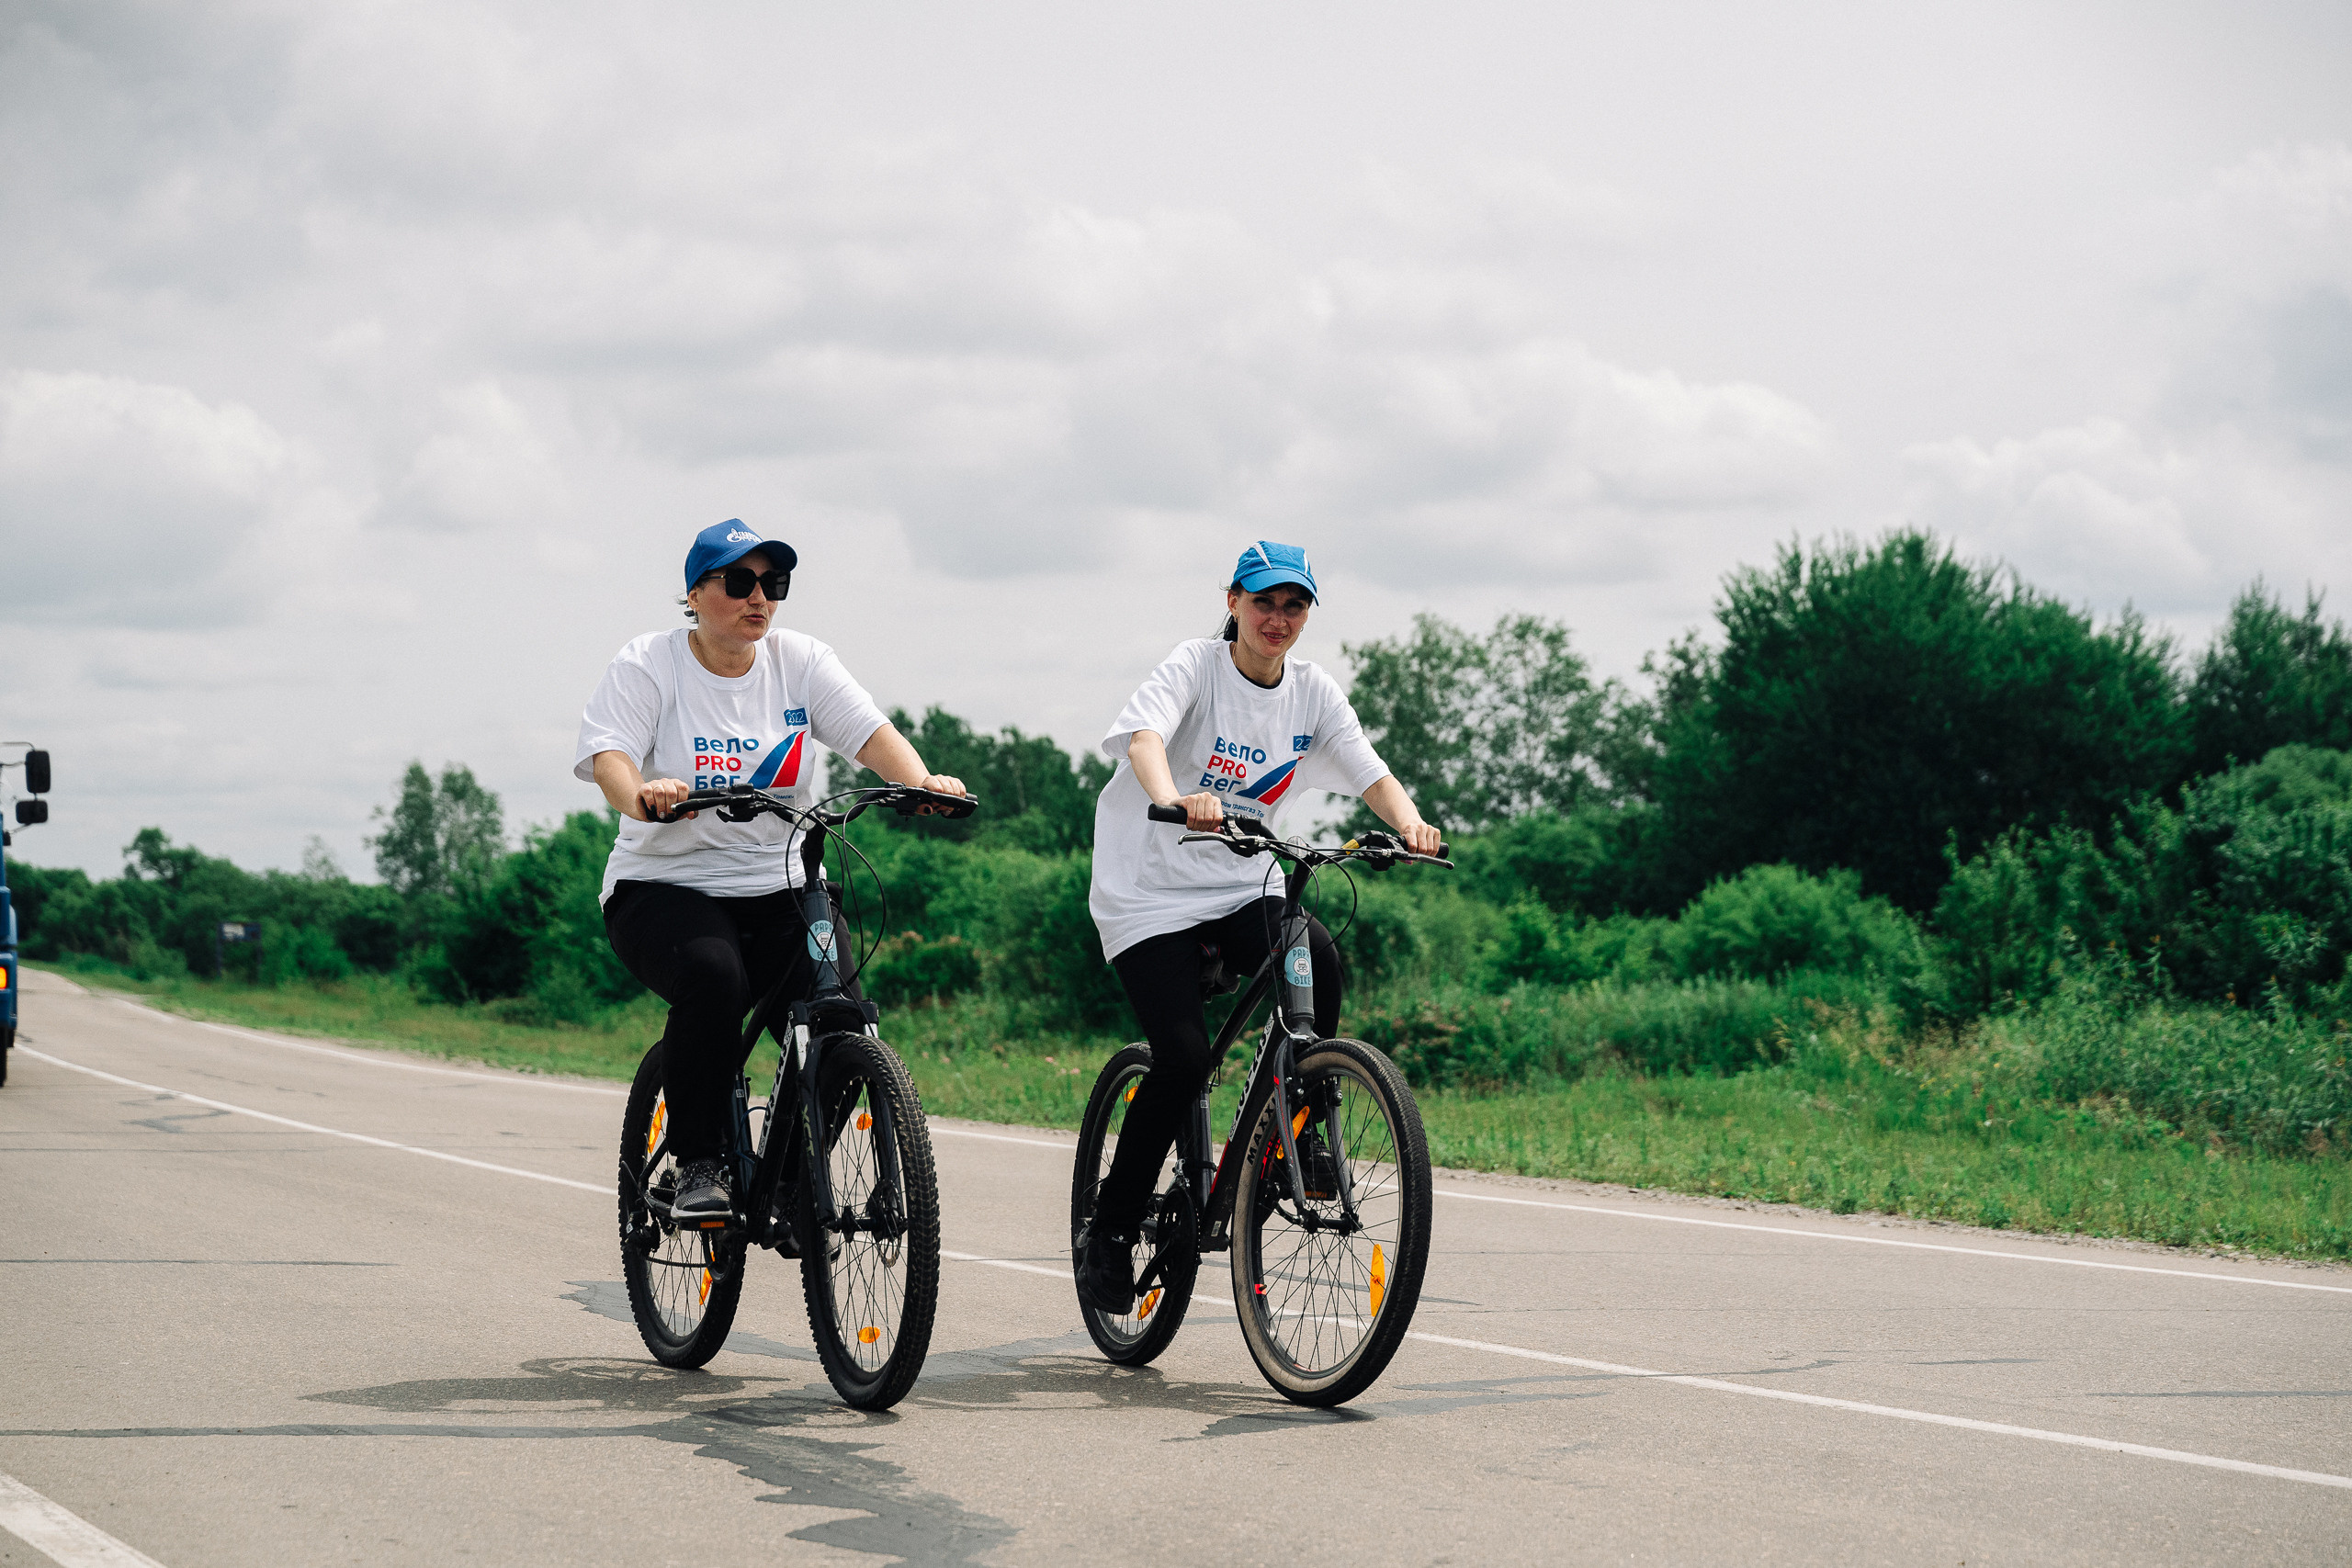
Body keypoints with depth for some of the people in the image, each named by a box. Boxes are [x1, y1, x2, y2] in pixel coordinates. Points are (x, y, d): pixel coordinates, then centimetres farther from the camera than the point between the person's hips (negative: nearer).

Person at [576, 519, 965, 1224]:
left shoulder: (800, 661, 7)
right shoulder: (647, 665, -2)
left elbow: (869, 731, -6)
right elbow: (608, 754, -16)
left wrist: (921, 781, -27)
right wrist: (639, 795, -40)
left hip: (780, 892, 3)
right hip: (666, 887, -3)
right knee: (713, 976, -35)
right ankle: (698, 1166, -19)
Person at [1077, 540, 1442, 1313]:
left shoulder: (1313, 692, 4)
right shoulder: (1197, 665, -11)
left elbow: (1370, 771, -6)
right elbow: (1144, 735, -29)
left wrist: (1408, 823, -29)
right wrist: (1174, 801, -51)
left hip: (1243, 887, 4)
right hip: (1152, 890, -4)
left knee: (1318, 959, -28)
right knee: (1183, 1058, -19)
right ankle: (1109, 1231, -1)